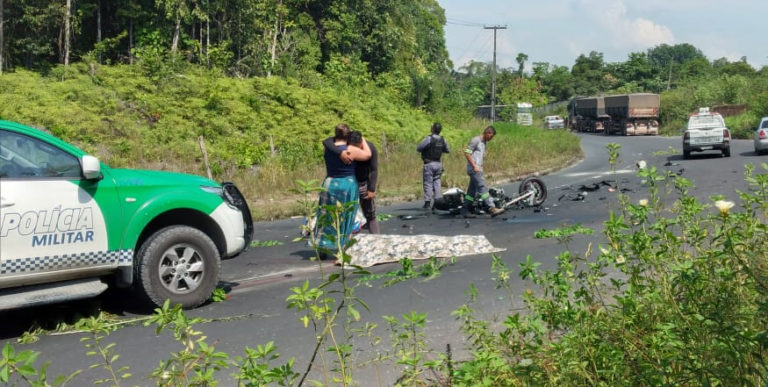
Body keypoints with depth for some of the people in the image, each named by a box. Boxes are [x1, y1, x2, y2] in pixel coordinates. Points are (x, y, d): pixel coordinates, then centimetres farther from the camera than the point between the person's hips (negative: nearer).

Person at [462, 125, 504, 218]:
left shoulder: (484, 142, 21)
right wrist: (474, 166, -18)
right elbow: (467, 153, -15)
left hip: (478, 169, 10)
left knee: (472, 190, 9)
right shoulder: (476, 140, -8)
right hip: (474, 169, -10)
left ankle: (465, 210, 12)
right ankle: (491, 208, -22)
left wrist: (481, 167, 18)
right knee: (482, 187, -16)